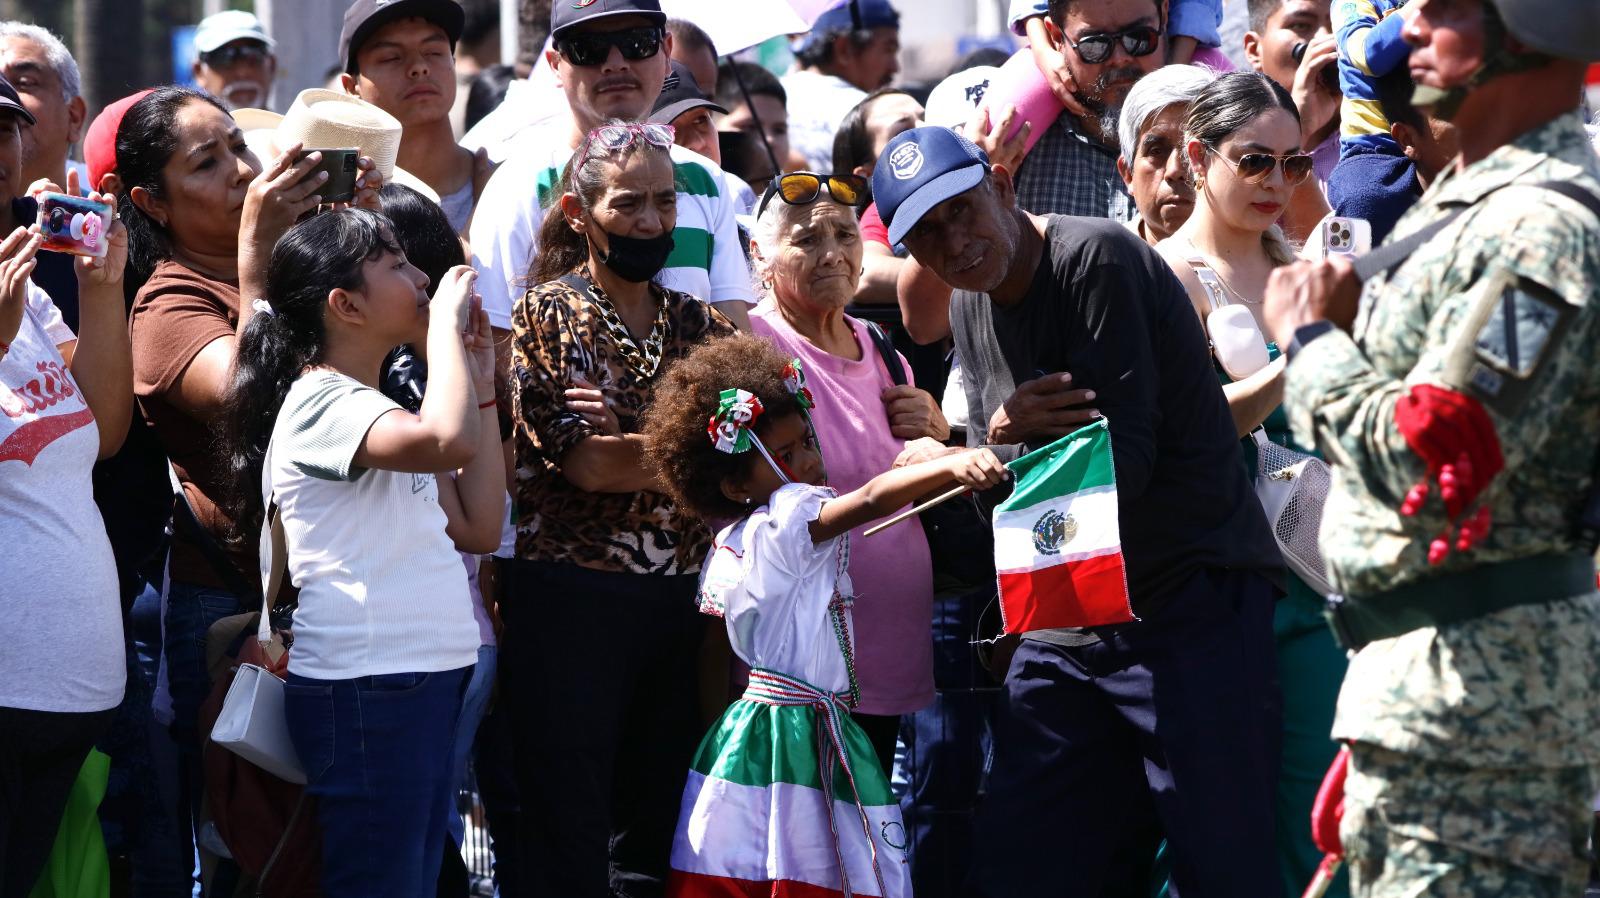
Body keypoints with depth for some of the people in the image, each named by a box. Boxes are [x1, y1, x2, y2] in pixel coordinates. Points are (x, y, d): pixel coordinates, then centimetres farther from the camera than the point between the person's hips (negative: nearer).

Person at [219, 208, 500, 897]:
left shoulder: (376, 410, 18)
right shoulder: (322, 402, -13)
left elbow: (478, 527, 16)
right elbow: (447, 439, -32)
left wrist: (481, 387, 14)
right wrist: (446, 321, -17)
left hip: (422, 684, 10)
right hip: (364, 689, -10)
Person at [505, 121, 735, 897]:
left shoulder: (696, 325, 13)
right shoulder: (551, 315, -2)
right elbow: (586, 462, -14)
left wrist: (634, 442, -15)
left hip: (677, 599, 5)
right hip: (571, 600, -5)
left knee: (655, 836, 8)